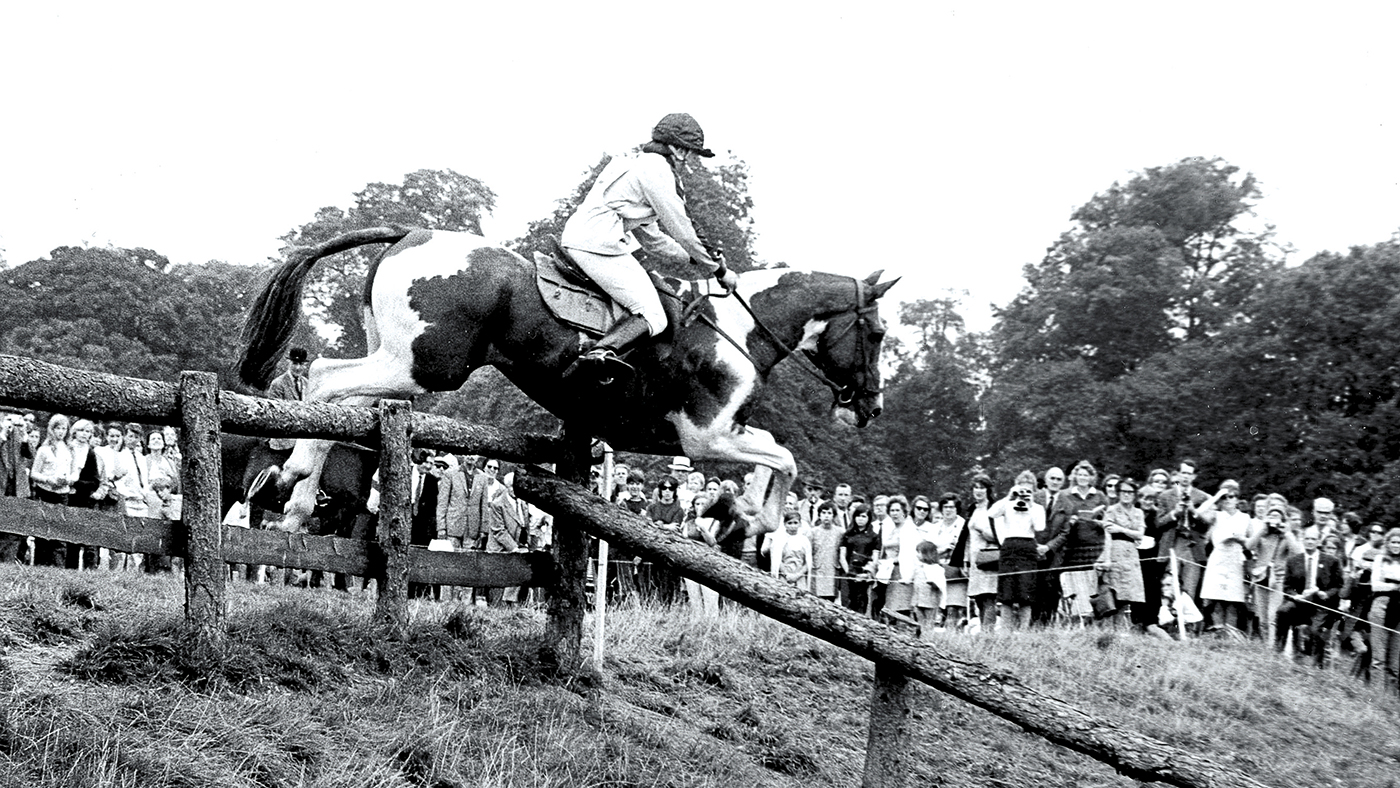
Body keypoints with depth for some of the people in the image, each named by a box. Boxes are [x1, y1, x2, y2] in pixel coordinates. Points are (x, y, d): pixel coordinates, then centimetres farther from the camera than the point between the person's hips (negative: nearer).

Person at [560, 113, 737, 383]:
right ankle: (603, 350, -42)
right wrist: (720, 271, 4)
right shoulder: (657, 169, -4)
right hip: (600, 246, -11)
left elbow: (647, 232, 30)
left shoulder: (635, 165, 27)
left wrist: (694, 258, 29)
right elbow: (680, 228, -5)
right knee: (653, 318, -16)